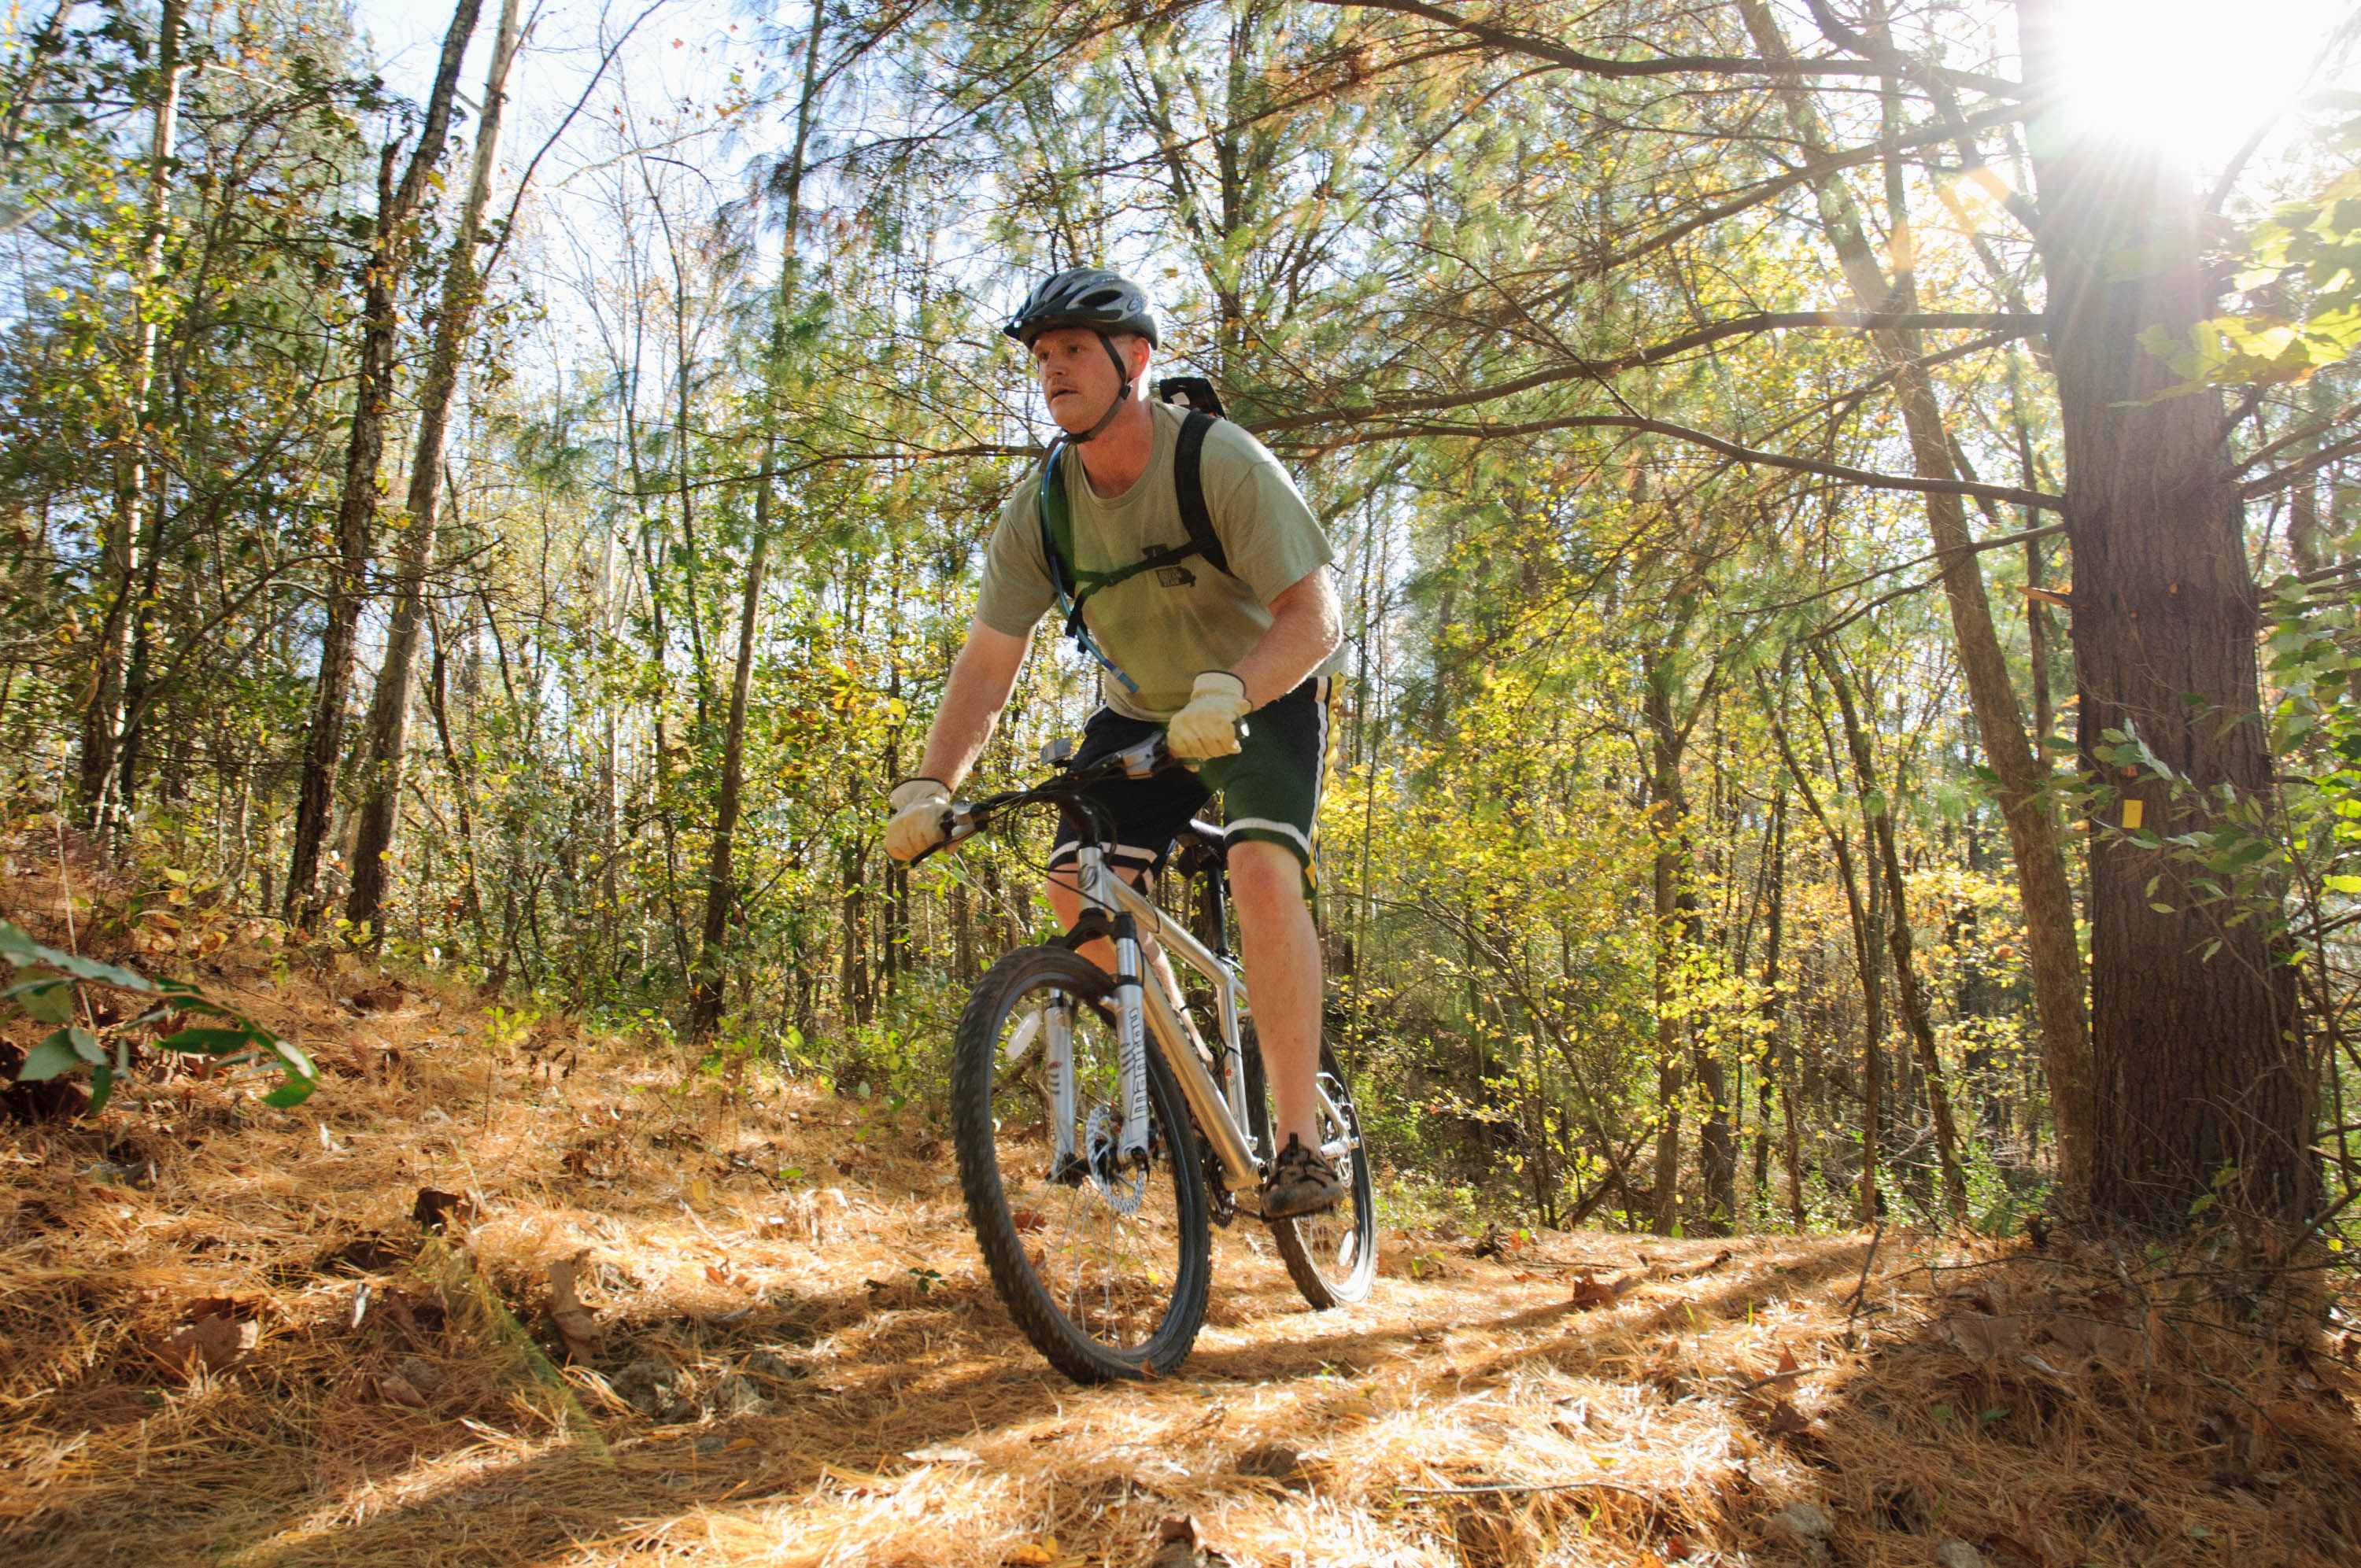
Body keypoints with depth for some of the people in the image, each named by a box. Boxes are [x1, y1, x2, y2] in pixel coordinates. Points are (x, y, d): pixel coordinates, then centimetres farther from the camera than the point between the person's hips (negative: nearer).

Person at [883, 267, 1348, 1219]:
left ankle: (1300, 1140, -20)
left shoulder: (1222, 462, -25)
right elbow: (990, 660, -10)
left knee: (1263, 872, -27)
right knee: (1076, 889, -13)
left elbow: (1315, 616, -30)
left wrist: (1226, 693, -49)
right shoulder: (1039, 509, -12)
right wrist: (928, 789, -21)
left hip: (1262, 702, -4)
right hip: (1137, 715, 5)